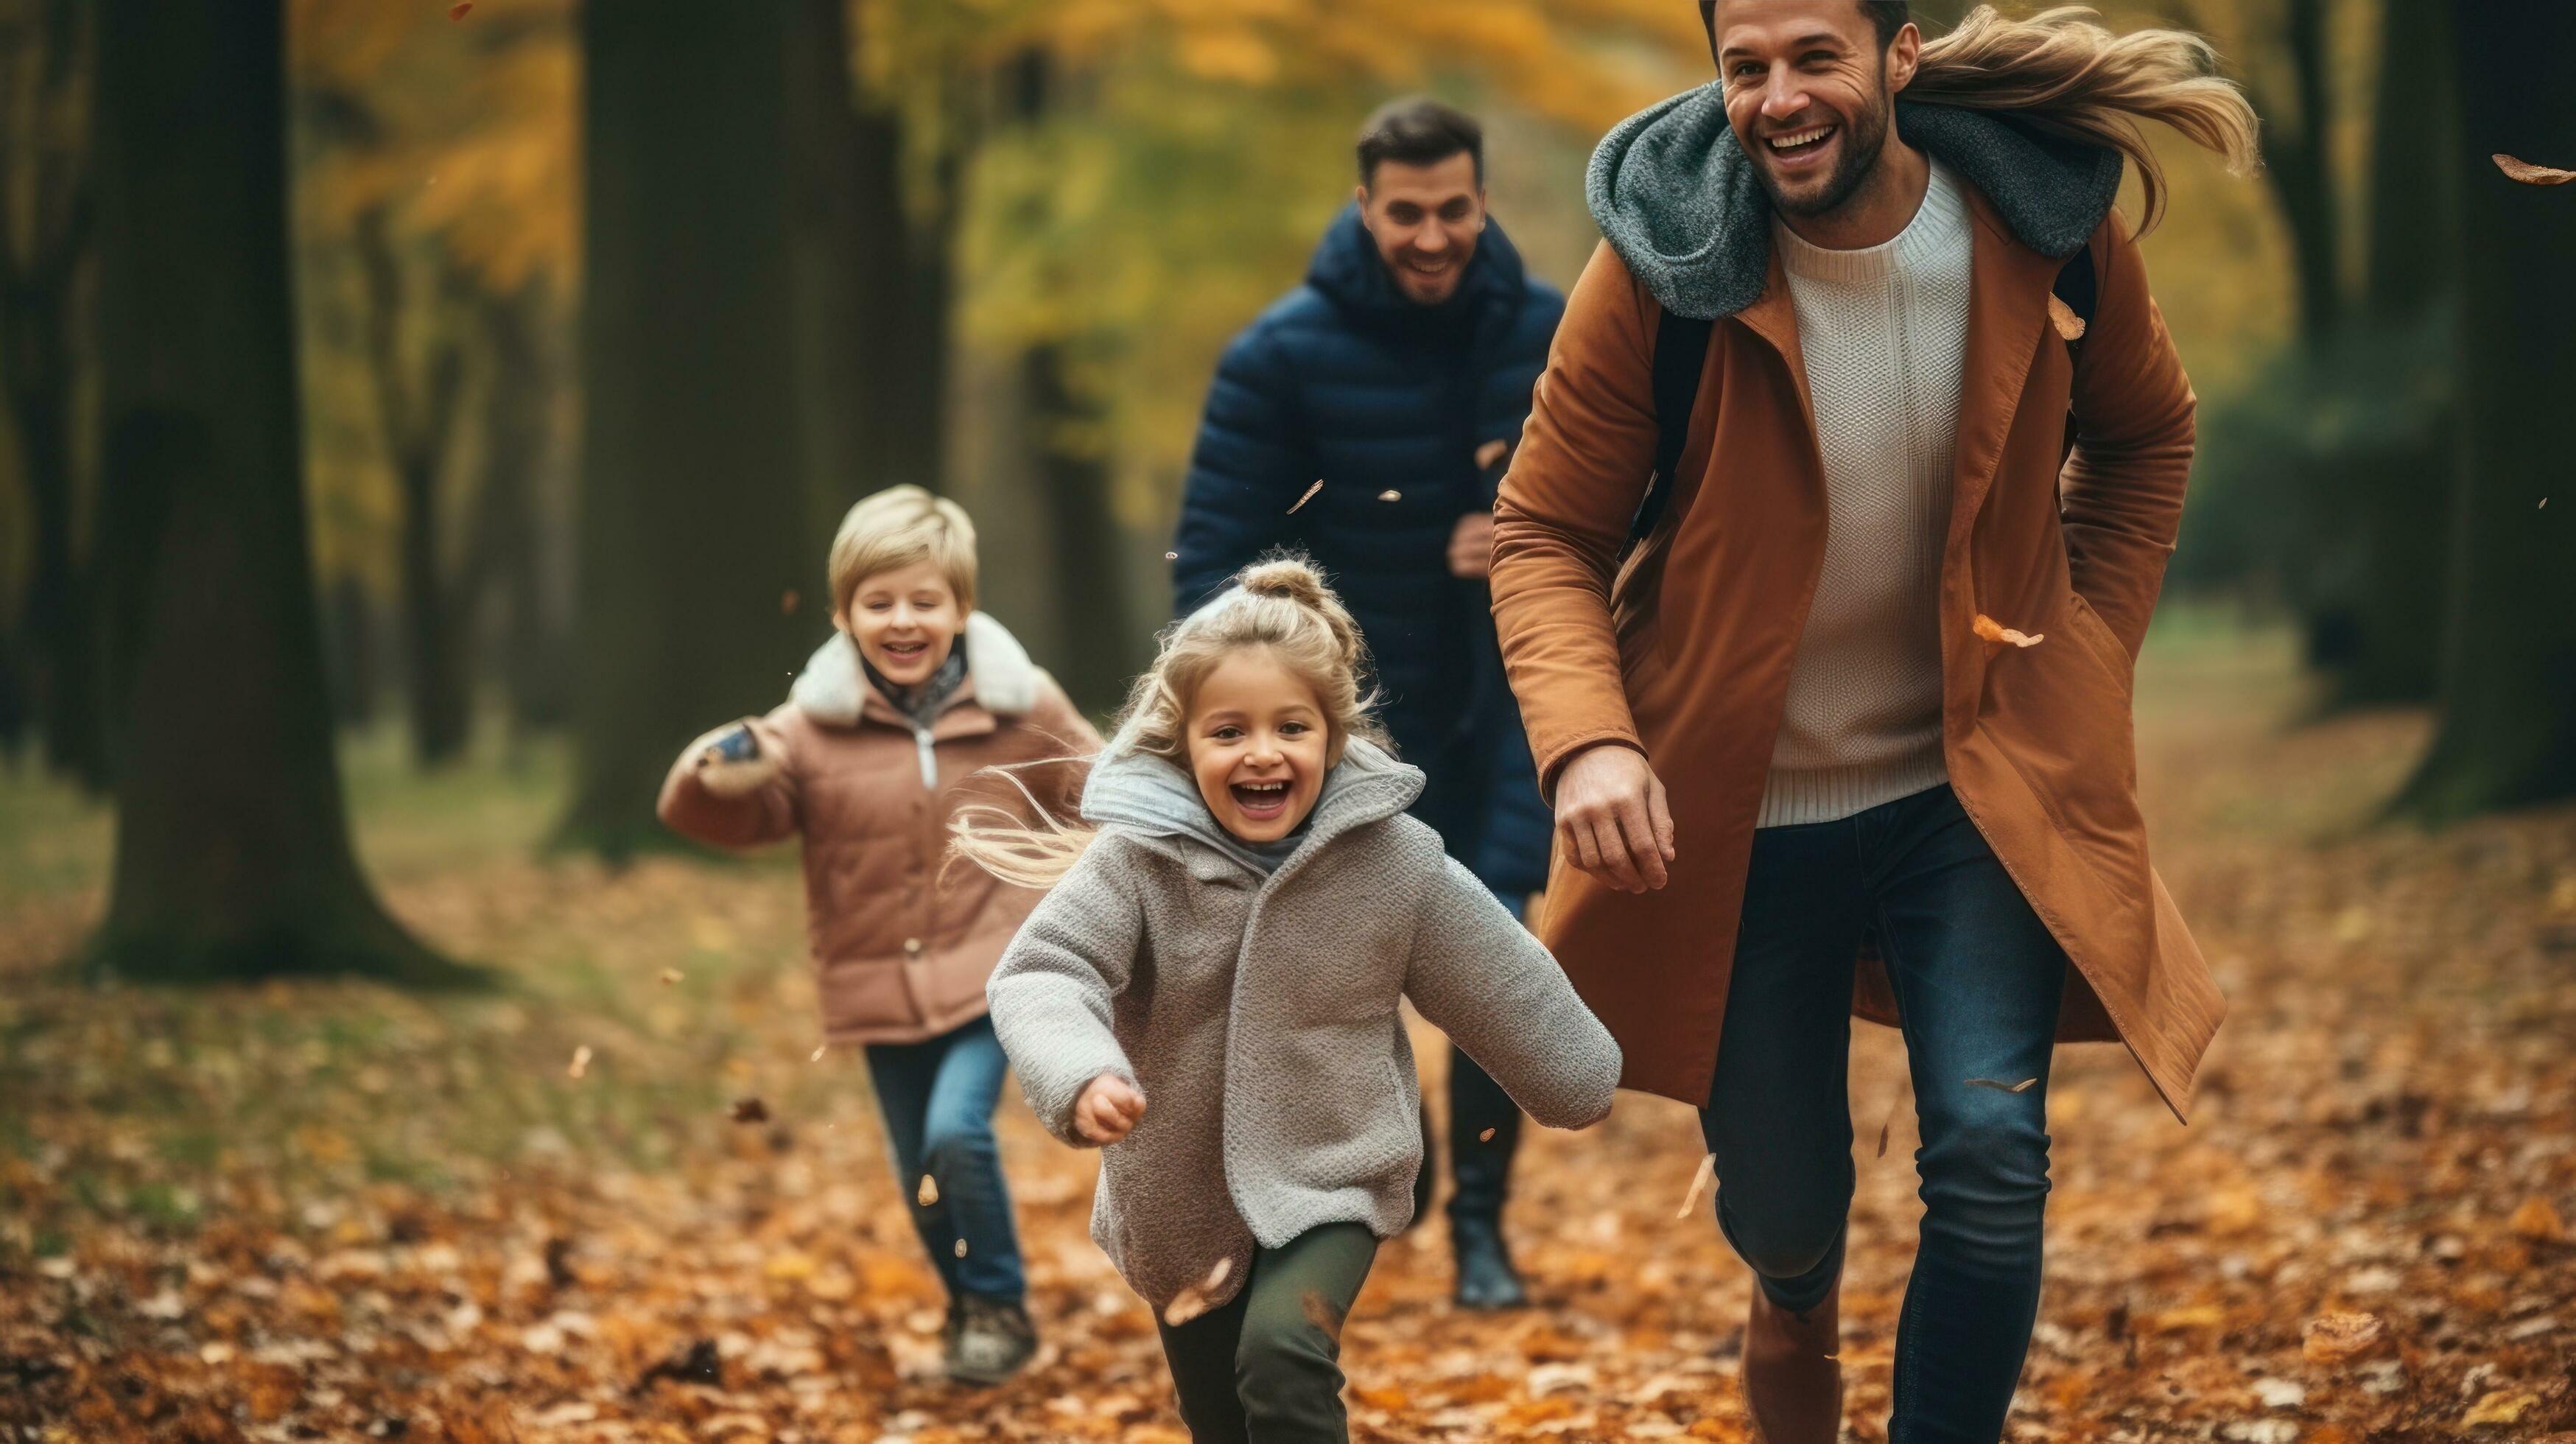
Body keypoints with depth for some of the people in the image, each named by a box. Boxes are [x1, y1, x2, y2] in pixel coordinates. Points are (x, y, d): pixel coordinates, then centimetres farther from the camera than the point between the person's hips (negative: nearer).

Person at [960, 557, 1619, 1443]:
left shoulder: (1393, 858, -12)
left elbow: (1493, 979, 2)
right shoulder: (1136, 856, -16)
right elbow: (1042, 974, -24)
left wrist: (1576, 1080, 16)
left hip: (1331, 1181, -2)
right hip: (1182, 1200, 2)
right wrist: (1082, 1076, -44)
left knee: (1284, 1359, -27)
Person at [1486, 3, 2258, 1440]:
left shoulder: (2050, 230, -10)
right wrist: (1587, 737, -26)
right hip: (1739, 818, -1)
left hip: (1975, 789, 1)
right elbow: (1547, 534, -8)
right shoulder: (1661, 271, -16)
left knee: (1993, 1154, -17)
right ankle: (1797, 1309, 53)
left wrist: (2090, 653, 1)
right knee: (1782, 1212, 12)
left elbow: (2146, 435, 11)